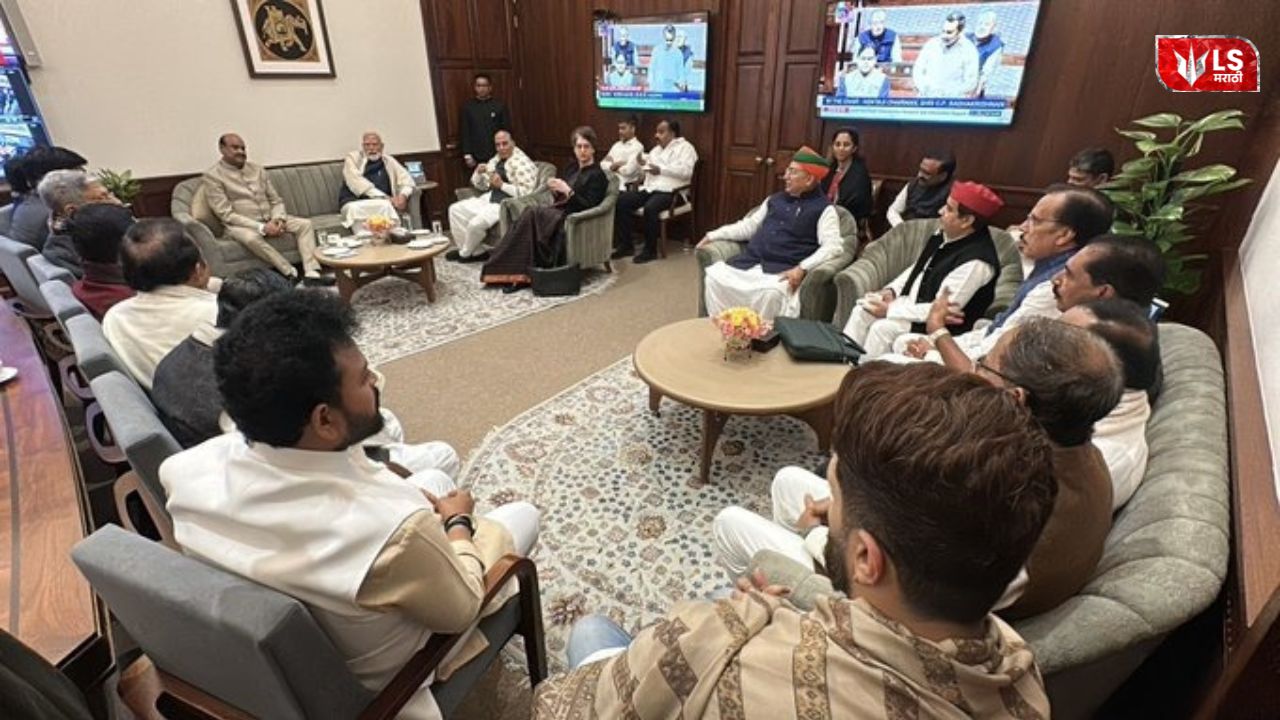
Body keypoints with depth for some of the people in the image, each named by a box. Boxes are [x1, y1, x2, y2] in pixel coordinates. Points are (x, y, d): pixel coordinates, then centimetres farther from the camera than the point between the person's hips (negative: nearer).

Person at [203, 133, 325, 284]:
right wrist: (261, 227, -21)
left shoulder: (257, 169, 14)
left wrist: (279, 219, -11)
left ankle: (312, 273, -34)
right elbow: (226, 214, -11)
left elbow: (276, 201, 12)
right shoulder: (212, 175, -3)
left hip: (270, 220, 5)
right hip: (241, 225, -5)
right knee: (251, 237, -38)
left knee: (305, 224, -17)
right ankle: (293, 275, -34)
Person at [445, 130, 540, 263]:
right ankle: (476, 251, 0)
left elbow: (526, 193, -21)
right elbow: (481, 186, 20)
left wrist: (502, 185, -24)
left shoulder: (523, 163, -10)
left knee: (476, 223, -28)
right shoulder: (495, 160, 15)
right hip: (489, 198, 9)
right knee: (455, 209, 0)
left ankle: (465, 253, 5)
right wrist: (479, 173, -2)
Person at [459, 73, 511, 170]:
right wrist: (467, 155, -3)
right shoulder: (467, 107, 5)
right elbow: (465, 133, 5)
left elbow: (507, 130, 3)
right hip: (477, 157, 0)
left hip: (497, 155, 0)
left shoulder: (500, 105, 3)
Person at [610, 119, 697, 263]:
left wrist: (661, 170, -22)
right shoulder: (657, 149, 25)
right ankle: (626, 245, -6)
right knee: (621, 201, -11)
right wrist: (641, 163, 6)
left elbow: (686, 171, -16)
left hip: (669, 191, -8)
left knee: (650, 208, -36)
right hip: (649, 188, 8)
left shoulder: (685, 147, 1)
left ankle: (650, 250, -21)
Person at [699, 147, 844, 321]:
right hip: (750, 261, 6)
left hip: (783, 270, -6)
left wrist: (802, 268, -27)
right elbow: (748, 226, 27)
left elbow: (832, 246, -11)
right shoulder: (775, 199, 22)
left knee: (770, 293, -38)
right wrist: (713, 235, 18)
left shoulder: (824, 208, 2)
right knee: (715, 276, -17)